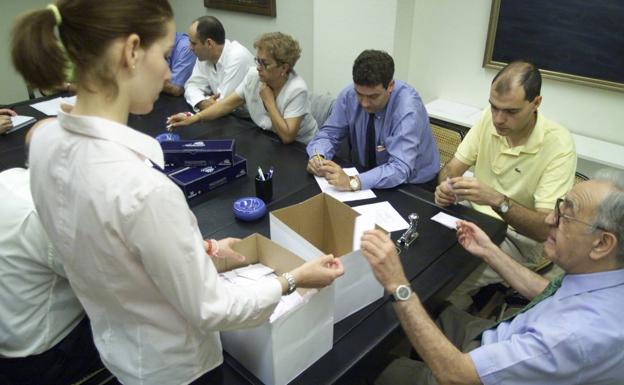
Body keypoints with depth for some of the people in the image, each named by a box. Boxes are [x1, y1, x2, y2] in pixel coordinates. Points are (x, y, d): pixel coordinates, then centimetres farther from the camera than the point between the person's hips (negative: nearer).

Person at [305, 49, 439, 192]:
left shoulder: (408, 108, -24)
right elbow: (329, 133, 0)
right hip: (367, 177, 5)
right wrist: (317, 157, -20)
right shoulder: (349, 95, -10)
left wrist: (352, 182, -42)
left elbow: (400, 169, -32)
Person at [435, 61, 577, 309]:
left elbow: (546, 229, -24)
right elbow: (452, 167, 0)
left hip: (518, 237, -5)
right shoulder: (489, 118, -6)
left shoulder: (558, 145, -21)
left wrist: (496, 200, -39)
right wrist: (446, 186, -24)